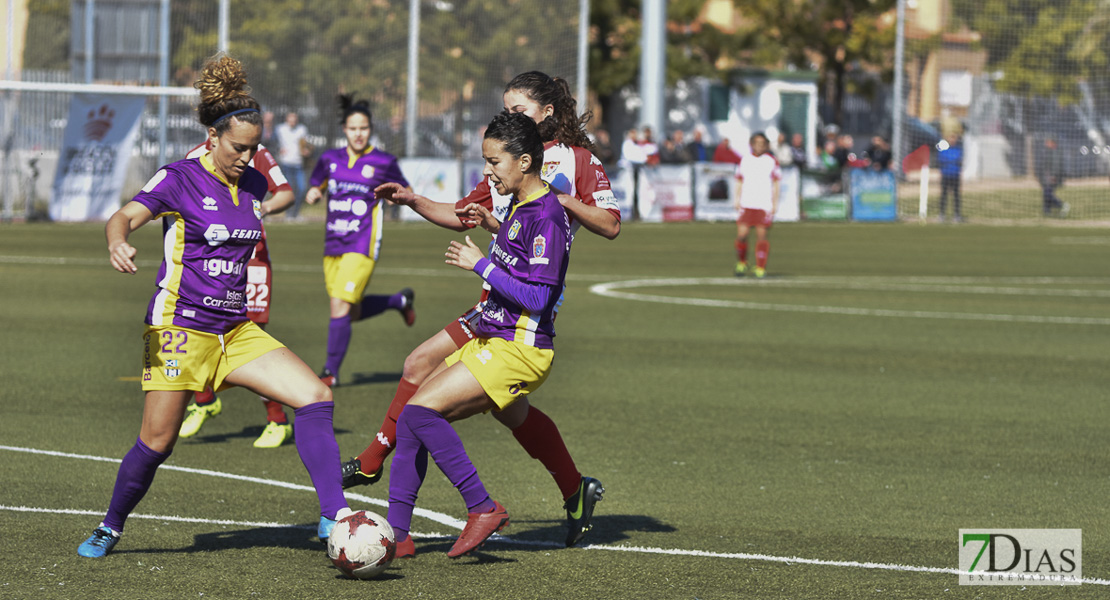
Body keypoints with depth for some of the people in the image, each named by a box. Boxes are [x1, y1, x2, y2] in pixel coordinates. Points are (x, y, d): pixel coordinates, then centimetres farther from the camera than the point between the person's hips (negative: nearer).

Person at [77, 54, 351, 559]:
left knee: (316, 397, -11)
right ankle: (109, 528, 19)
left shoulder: (253, 185, 9)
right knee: (156, 443, -6)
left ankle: (332, 517, -13)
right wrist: (117, 243, -46)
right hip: (180, 326, -6)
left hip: (236, 330, 6)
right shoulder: (180, 179, -9)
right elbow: (124, 217, -24)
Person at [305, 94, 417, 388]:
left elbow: (406, 192, 8)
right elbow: (314, 188, 22)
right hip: (333, 245, 5)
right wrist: (312, 194, -2)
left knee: (340, 307, -15)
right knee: (353, 313, 13)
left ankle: (331, 371, -4)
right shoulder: (330, 159, 8)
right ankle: (400, 300, 39)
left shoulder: (383, 162, -3)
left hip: (362, 247, -5)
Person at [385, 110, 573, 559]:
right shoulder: (520, 207, 15)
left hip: (518, 349, -10)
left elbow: (536, 298, -21)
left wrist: (482, 265, -14)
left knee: (420, 411, -20)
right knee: (411, 420, 2)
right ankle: (396, 533, 3)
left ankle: (483, 508, -13)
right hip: (490, 342, 10)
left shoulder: (546, 216, -16)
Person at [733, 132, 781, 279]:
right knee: (741, 234, -7)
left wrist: (775, 204, 3)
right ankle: (741, 263, 14)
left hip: (764, 206, -1)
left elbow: (776, 184, 7)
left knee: (761, 235, -4)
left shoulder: (772, 161, 3)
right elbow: (739, 182, 15)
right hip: (746, 205, 1)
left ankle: (760, 268, 4)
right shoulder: (744, 160, 9)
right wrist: (737, 200, 7)